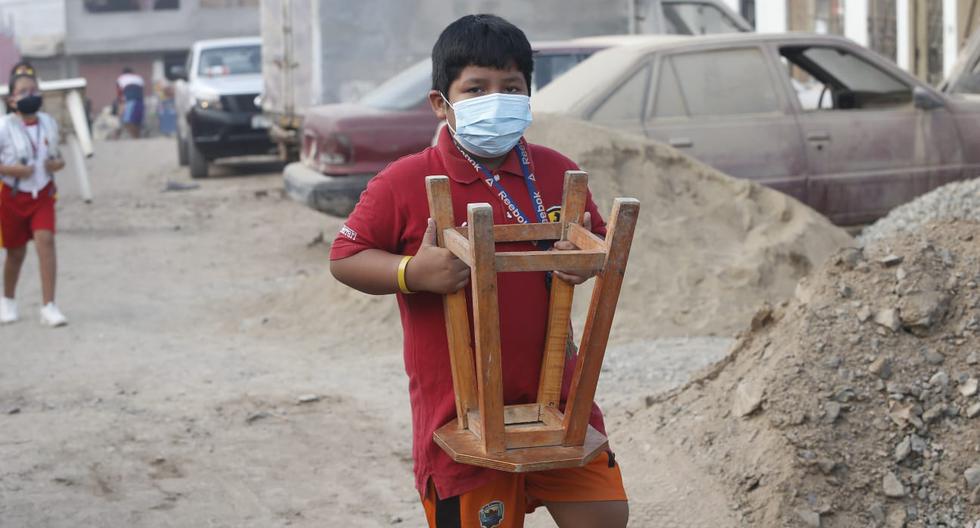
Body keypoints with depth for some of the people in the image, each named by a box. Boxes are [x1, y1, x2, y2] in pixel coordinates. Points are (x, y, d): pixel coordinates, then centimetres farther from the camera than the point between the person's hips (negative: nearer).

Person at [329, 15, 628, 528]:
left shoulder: (556, 172, 1)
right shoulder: (404, 183, -10)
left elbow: (599, 239, 14)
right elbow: (343, 258, -6)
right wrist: (412, 273, -23)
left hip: (554, 395, 4)